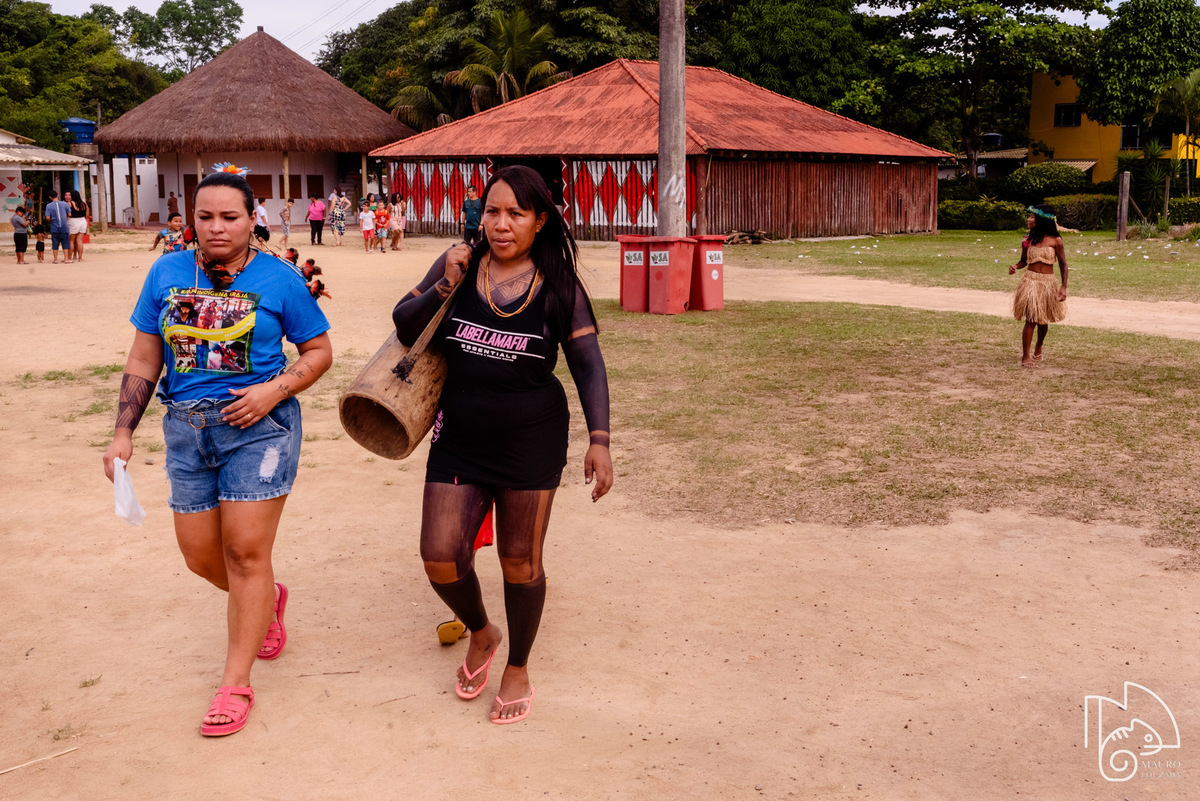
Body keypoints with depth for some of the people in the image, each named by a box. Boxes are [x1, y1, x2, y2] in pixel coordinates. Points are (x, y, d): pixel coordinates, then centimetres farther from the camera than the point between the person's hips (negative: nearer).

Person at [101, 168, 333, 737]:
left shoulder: (279, 279, -4)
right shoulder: (167, 274, 5)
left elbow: (319, 352, 2)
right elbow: (143, 360, 9)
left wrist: (275, 390, -14)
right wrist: (123, 433, 4)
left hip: (258, 427, -4)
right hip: (186, 430, 4)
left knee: (245, 553, -5)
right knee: (201, 558, 10)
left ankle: (236, 684, 8)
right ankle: (268, 601, 42)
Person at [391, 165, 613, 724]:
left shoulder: (558, 285, -5)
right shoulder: (459, 264, -1)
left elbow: (588, 364, -5)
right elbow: (404, 327, 2)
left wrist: (599, 440, -14)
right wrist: (443, 286, -15)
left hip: (531, 441, -2)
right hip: (459, 439, 2)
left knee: (520, 561, 8)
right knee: (440, 558, -1)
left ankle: (517, 668, 31)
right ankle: (480, 633, 32)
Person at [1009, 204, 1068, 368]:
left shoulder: (1055, 241, -6)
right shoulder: (1028, 240, 1)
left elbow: (1063, 264, -3)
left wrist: (1064, 287, -9)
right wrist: (1015, 267, -11)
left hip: (1048, 283, 0)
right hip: (1031, 281, 0)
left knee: (1043, 320, 14)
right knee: (1031, 320, -7)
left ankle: (1038, 348, 40)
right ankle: (1025, 357, -2)